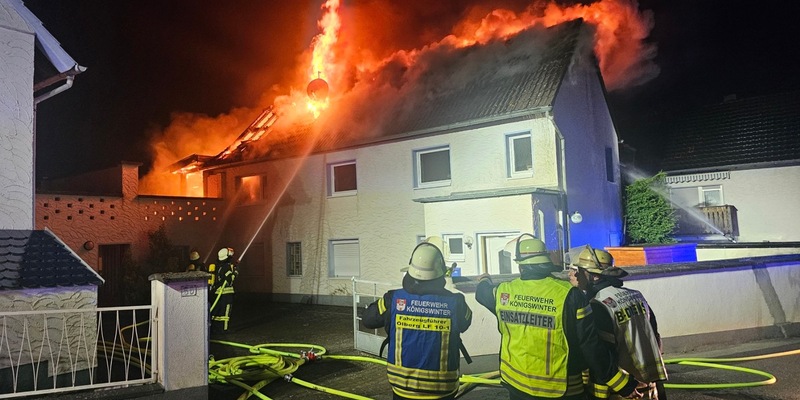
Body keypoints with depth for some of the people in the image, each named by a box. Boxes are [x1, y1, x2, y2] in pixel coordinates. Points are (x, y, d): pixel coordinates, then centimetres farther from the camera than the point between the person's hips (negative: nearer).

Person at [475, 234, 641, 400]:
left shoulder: (503, 292, -8)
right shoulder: (569, 295, -18)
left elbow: (483, 292, 17)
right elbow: (592, 347, -17)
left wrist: (484, 280, 41)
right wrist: (624, 385, -7)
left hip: (517, 387, 3)